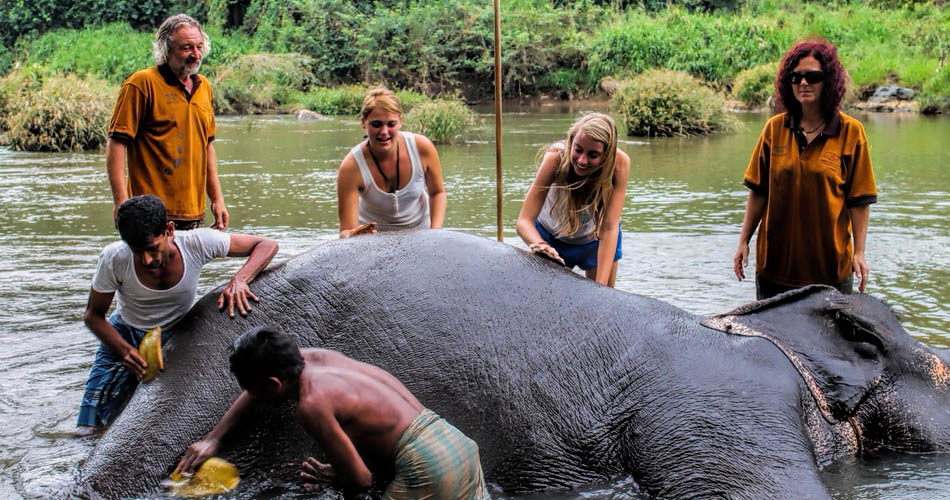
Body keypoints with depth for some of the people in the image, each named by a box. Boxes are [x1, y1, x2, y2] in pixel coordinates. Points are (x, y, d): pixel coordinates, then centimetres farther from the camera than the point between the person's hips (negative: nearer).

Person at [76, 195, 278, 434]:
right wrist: (125, 351, -31)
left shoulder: (196, 243, -28)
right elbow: (93, 315, -13)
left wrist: (239, 280, -40)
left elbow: (267, 245, -21)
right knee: (87, 430, -7)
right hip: (124, 337, 0)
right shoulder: (114, 259, -28)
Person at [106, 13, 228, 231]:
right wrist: (121, 202, -19)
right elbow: (116, 143, -11)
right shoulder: (142, 83, -7)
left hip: (194, 213, 7)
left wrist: (217, 198, 17)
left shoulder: (204, 86, 15)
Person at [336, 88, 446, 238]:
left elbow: (437, 193, -2)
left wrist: (435, 233, -18)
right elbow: (346, 230, -27)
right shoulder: (352, 167, -27)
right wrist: (352, 235, -51)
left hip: (419, 231, 1)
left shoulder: (422, 148, -21)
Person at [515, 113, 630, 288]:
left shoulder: (619, 163, -33)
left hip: (597, 239, 1)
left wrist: (601, 285, -44)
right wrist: (541, 246, -59)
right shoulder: (556, 158, -35)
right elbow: (524, 221, -37)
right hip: (552, 236, -1)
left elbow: (609, 228, -35)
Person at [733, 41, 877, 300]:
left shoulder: (850, 131, -3)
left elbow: (859, 200, -3)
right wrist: (744, 241, 5)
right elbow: (758, 191, 8)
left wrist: (859, 252, -7)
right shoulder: (775, 128, 3)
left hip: (830, 262, -2)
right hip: (775, 259, 2)